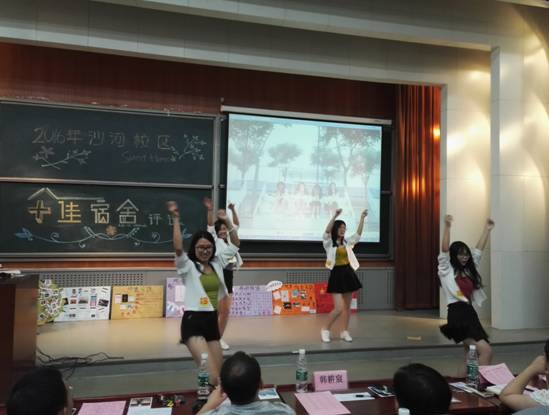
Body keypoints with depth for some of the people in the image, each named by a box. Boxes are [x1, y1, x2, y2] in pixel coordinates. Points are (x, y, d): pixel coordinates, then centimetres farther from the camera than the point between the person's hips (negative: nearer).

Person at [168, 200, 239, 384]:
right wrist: (176, 219, -23)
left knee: (218, 375, 10)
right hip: (193, 322, -6)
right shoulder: (188, 266, -4)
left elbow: (235, 244, 17)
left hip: (212, 321, 6)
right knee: (211, 377, -20)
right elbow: (178, 248, -23)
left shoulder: (217, 263, 10)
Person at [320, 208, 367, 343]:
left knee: (347, 306, 10)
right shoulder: (328, 243, -4)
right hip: (336, 274, -6)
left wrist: (362, 218, -3)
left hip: (348, 274, 6)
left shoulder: (347, 243, 10)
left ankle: (345, 332, 22)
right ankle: (325, 329, 9)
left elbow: (358, 234, 5)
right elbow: (327, 231, -22)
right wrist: (335, 216, -31)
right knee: (339, 308, -10)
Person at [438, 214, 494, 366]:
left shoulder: (469, 270, 17)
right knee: (486, 350, -18)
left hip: (470, 313, 8)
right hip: (457, 314, -8)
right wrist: (447, 227, -24)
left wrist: (487, 229, 21)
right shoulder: (447, 270, 0)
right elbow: (444, 250, -14)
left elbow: (479, 250, 21)